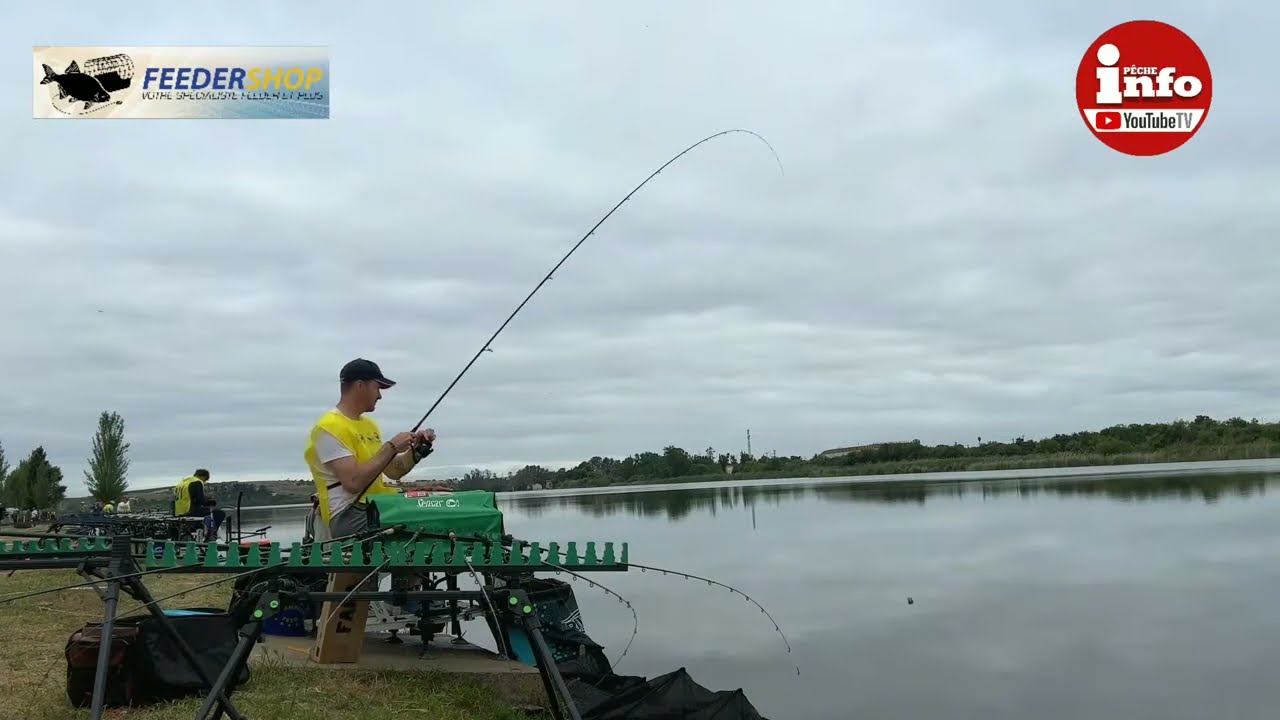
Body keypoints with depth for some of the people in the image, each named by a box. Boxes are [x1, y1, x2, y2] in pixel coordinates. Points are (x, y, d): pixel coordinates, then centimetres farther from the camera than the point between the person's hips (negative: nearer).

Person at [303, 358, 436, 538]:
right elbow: (354, 482, -20)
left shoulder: (369, 424, 20)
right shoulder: (329, 428, -9)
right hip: (351, 516, -9)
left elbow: (393, 471, 22)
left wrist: (417, 449, 6)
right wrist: (391, 447, -13)